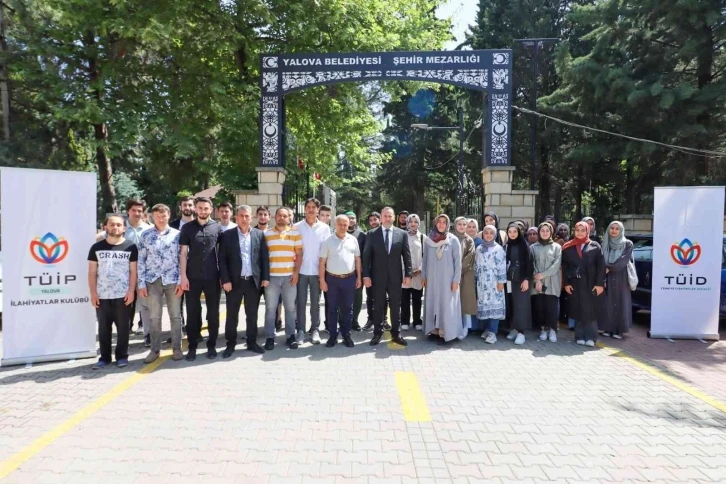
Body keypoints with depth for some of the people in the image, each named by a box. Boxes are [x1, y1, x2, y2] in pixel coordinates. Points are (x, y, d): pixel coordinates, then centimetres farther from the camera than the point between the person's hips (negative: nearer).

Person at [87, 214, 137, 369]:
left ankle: (122, 356, 16)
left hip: (123, 295, -2)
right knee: (103, 328, 9)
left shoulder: (130, 247, 1)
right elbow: (92, 272, 6)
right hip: (102, 296, 2)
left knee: (123, 327, 6)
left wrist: (131, 291, -6)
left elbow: (133, 271, 1)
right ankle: (104, 357, 19)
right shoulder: (97, 247, 6)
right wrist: (93, 293, 0)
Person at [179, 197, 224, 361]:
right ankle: (192, 346, 18)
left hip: (213, 276, 0)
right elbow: (183, 252, 1)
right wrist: (183, 275, -5)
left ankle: (211, 345, 19)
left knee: (213, 312, 7)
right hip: (193, 277, 0)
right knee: (192, 312, 7)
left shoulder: (217, 227, 2)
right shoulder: (187, 228, 2)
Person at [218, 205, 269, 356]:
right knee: (232, 314, 7)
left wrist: (265, 277, 1)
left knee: (252, 314, 10)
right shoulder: (227, 235, -1)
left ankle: (252, 342, 22)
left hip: (254, 280, 2)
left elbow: (265, 257, 6)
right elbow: (222, 259, -3)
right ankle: (230, 344, 19)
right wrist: (225, 280, -10)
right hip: (234, 281, -1)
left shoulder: (259, 234, 5)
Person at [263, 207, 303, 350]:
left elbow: (299, 255, 4)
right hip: (271, 276, 0)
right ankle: (270, 337, 13)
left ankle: (290, 336, 17)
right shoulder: (266, 233, 5)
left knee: (290, 307, 7)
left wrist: (296, 273, -5)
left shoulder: (295, 233, 5)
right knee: (270, 308, 4)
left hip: (289, 276, 0)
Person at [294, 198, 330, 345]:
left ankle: (315, 330, 18)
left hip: (317, 271, 0)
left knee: (315, 302, 9)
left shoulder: (325, 228, 1)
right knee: (301, 302, 5)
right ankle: (301, 331, 13)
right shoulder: (297, 226, 0)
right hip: (301, 270, 0)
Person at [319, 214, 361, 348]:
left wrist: (359, 277, 5)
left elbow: (357, 259, 8)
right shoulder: (328, 241, -2)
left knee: (347, 308, 9)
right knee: (332, 308, 7)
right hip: (332, 279, -1)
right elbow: (322, 262, -2)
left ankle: (346, 335, 20)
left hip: (350, 278, 2)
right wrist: (322, 280, -6)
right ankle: (333, 335, 17)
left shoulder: (353, 240, 4)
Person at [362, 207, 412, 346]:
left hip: (395, 276, 1)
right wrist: (366, 275, -8)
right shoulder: (372, 234, 0)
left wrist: (408, 274, -2)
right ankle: (377, 333, 19)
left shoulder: (402, 234, 3)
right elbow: (366, 256, -2)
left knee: (396, 306, 8)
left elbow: (406, 255, 4)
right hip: (377, 276, -1)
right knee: (378, 306, 8)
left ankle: (396, 334, 18)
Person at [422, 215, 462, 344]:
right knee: (433, 304, 8)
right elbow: (425, 259, 10)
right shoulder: (429, 240, 4)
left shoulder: (453, 240, -5)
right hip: (432, 279, 3)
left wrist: (456, 280, -9)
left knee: (446, 305, 0)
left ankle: (445, 333, 4)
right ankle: (434, 330, 17)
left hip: (447, 279, -3)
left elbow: (458, 261, -5)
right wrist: (424, 276, 7)